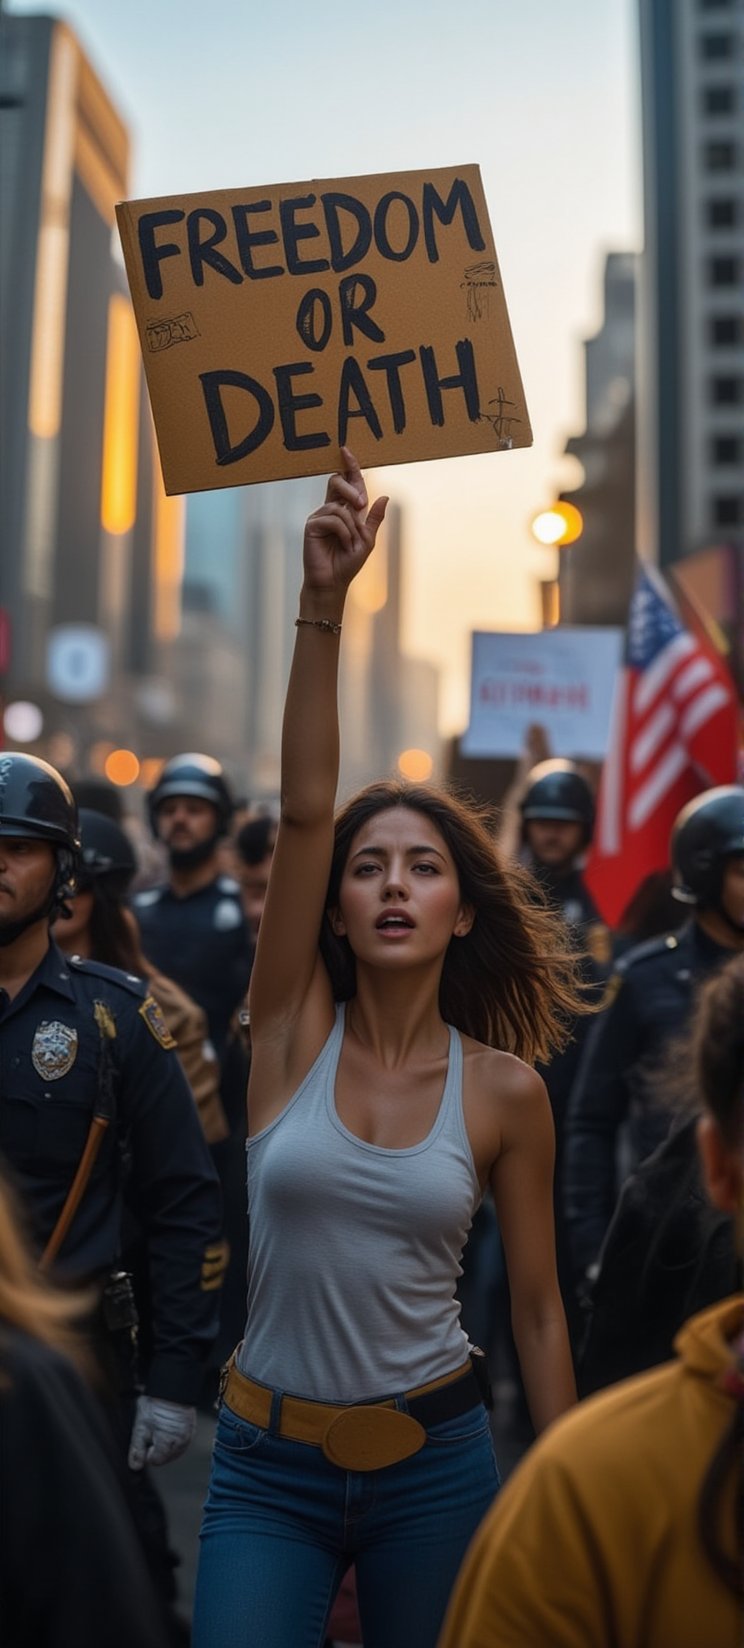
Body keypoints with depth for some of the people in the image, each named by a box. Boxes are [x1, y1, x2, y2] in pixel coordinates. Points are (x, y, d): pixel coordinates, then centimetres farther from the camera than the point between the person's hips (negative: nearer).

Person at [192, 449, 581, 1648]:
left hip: (435, 1462, 1)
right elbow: (304, 809, -18)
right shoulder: (293, 1030, -6)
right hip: (267, 1466, 0)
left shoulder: (505, 1090, -5)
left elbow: (538, 1307, 3)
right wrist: (323, 602, -27)